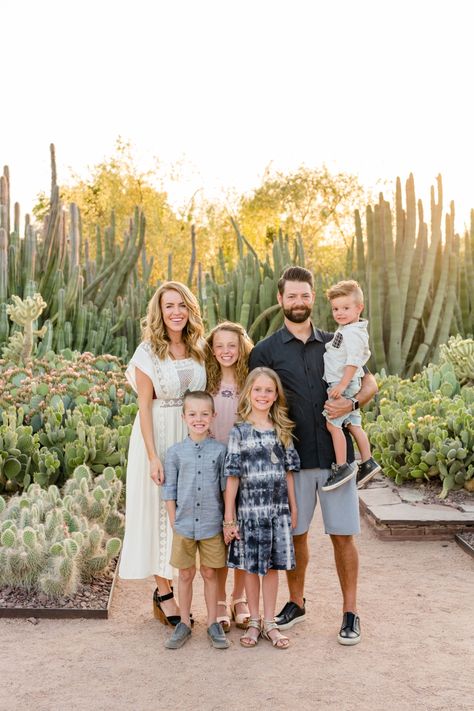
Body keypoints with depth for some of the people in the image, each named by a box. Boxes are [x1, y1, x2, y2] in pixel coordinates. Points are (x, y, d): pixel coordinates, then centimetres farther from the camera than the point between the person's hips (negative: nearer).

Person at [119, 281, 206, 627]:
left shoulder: (198, 348, 6)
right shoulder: (149, 351, -7)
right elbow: (144, 406, -9)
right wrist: (153, 456, -15)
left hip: (193, 436, 4)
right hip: (158, 435, -4)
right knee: (161, 509, 3)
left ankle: (168, 586, 24)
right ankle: (164, 593, 16)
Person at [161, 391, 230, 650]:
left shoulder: (220, 450, -2)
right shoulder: (175, 452, -1)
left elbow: (226, 487, 2)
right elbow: (169, 489, 3)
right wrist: (173, 522, 0)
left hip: (212, 524, 0)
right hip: (184, 524, 1)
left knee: (210, 573, 11)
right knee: (185, 574, 12)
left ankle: (213, 623, 25)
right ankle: (184, 624, 25)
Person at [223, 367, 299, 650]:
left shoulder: (282, 431, 5)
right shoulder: (239, 432, -5)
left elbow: (288, 471, 10)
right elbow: (233, 476, -6)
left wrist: (293, 507, 10)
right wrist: (229, 517, -6)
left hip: (278, 509, 2)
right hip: (249, 508, -2)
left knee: (273, 565, 9)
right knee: (251, 566, 9)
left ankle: (270, 623, 23)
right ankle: (254, 621, 25)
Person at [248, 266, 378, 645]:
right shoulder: (265, 351, 3)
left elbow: (370, 382, 12)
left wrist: (351, 403, -9)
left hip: (336, 455, 1)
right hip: (293, 457, -1)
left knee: (343, 535, 4)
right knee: (295, 533, 11)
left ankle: (350, 612, 19)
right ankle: (296, 603, 30)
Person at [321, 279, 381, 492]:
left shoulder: (352, 332, -16)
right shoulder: (347, 330, 16)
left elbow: (353, 361, -23)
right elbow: (364, 355, 26)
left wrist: (342, 385, -25)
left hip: (343, 384, -10)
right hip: (343, 384, 10)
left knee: (332, 424, -10)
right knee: (353, 424, 13)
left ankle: (342, 466, -7)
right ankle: (367, 462, 19)